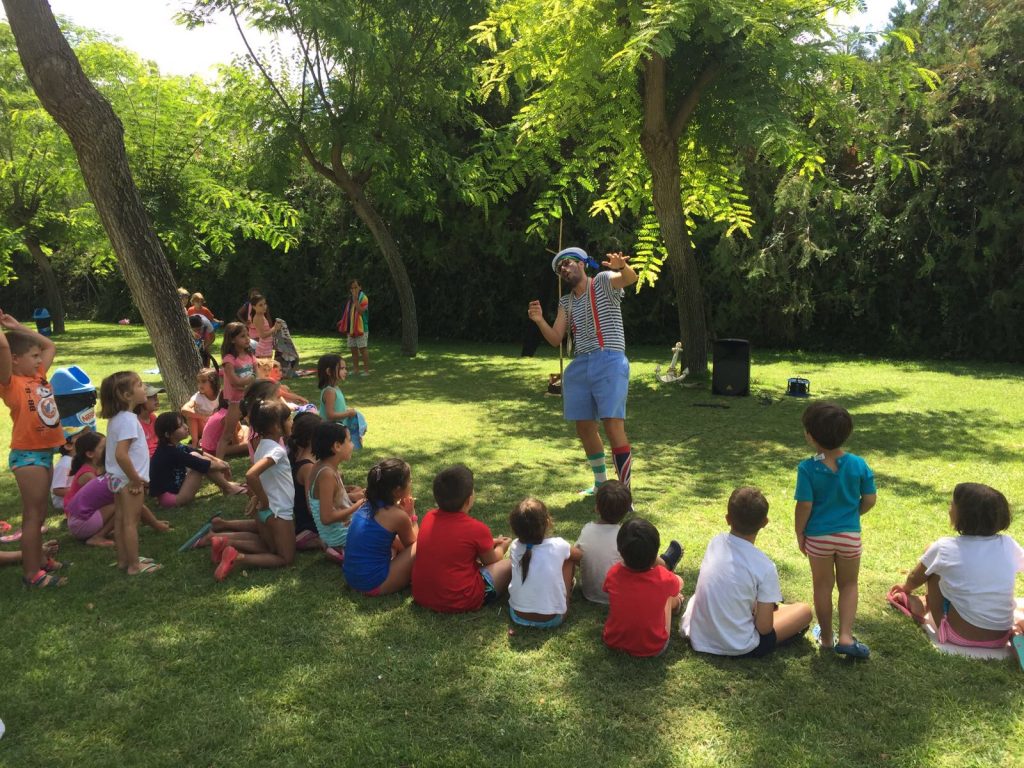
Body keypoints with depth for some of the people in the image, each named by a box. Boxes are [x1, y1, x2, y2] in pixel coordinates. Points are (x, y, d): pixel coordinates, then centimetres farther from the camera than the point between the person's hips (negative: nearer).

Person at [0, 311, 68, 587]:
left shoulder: (38, 376, 7)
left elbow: (50, 346, 21)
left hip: (45, 452, 8)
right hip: (27, 455, -8)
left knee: (39, 513, 19)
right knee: (33, 515, -2)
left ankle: (38, 559, 33)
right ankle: (31, 573, 5)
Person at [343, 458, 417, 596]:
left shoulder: (368, 505, 6)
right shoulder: (397, 515, -17)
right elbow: (412, 543, 4)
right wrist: (411, 514, 6)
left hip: (351, 577, 8)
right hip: (374, 584, -8)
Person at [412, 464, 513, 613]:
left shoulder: (429, 517, 0)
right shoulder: (477, 529, -16)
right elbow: (491, 561, 5)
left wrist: (489, 542, 24)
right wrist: (501, 548, 27)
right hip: (459, 603, -7)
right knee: (511, 565, 4)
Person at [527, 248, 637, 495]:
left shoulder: (604, 282, 2)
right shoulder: (566, 302, 19)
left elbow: (631, 278, -19)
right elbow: (555, 339, 14)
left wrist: (622, 266, -43)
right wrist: (540, 320, -5)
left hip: (609, 362, -7)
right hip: (579, 366, 7)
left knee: (613, 426, -15)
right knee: (584, 427, 12)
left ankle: (625, 492, -10)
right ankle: (601, 483, 30)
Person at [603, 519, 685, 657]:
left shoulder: (613, 573, -18)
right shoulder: (664, 578, -22)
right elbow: (679, 584, 5)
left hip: (613, 642, 2)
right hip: (653, 649, -2)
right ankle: (675, 602, 51)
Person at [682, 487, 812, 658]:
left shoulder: (715, 542, -4)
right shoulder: (765, 567, -19)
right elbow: (764, 628, -13)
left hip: (697, 638, 5)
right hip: (738, 648, -4)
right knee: (804, 611, 12)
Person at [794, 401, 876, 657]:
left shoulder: (808, 468, -18)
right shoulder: (858, 465, -10)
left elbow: (805, 506, -16)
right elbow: (869, 499, -3)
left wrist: (799, 533, -2)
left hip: (818, 537, -1)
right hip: (850, 535, 1)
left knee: (823, 586, 15)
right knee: (848, 584, 18)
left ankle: (826, 636, 28)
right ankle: (846, 636, 9)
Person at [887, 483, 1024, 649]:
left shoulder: (945, 548, -11)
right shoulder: (1008, 545, -5)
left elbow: (915, 579, 7)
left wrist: (905, 588, 30)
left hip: (960, 636, -4)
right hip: (1000, 638, 4)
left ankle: (918, 604, 26)